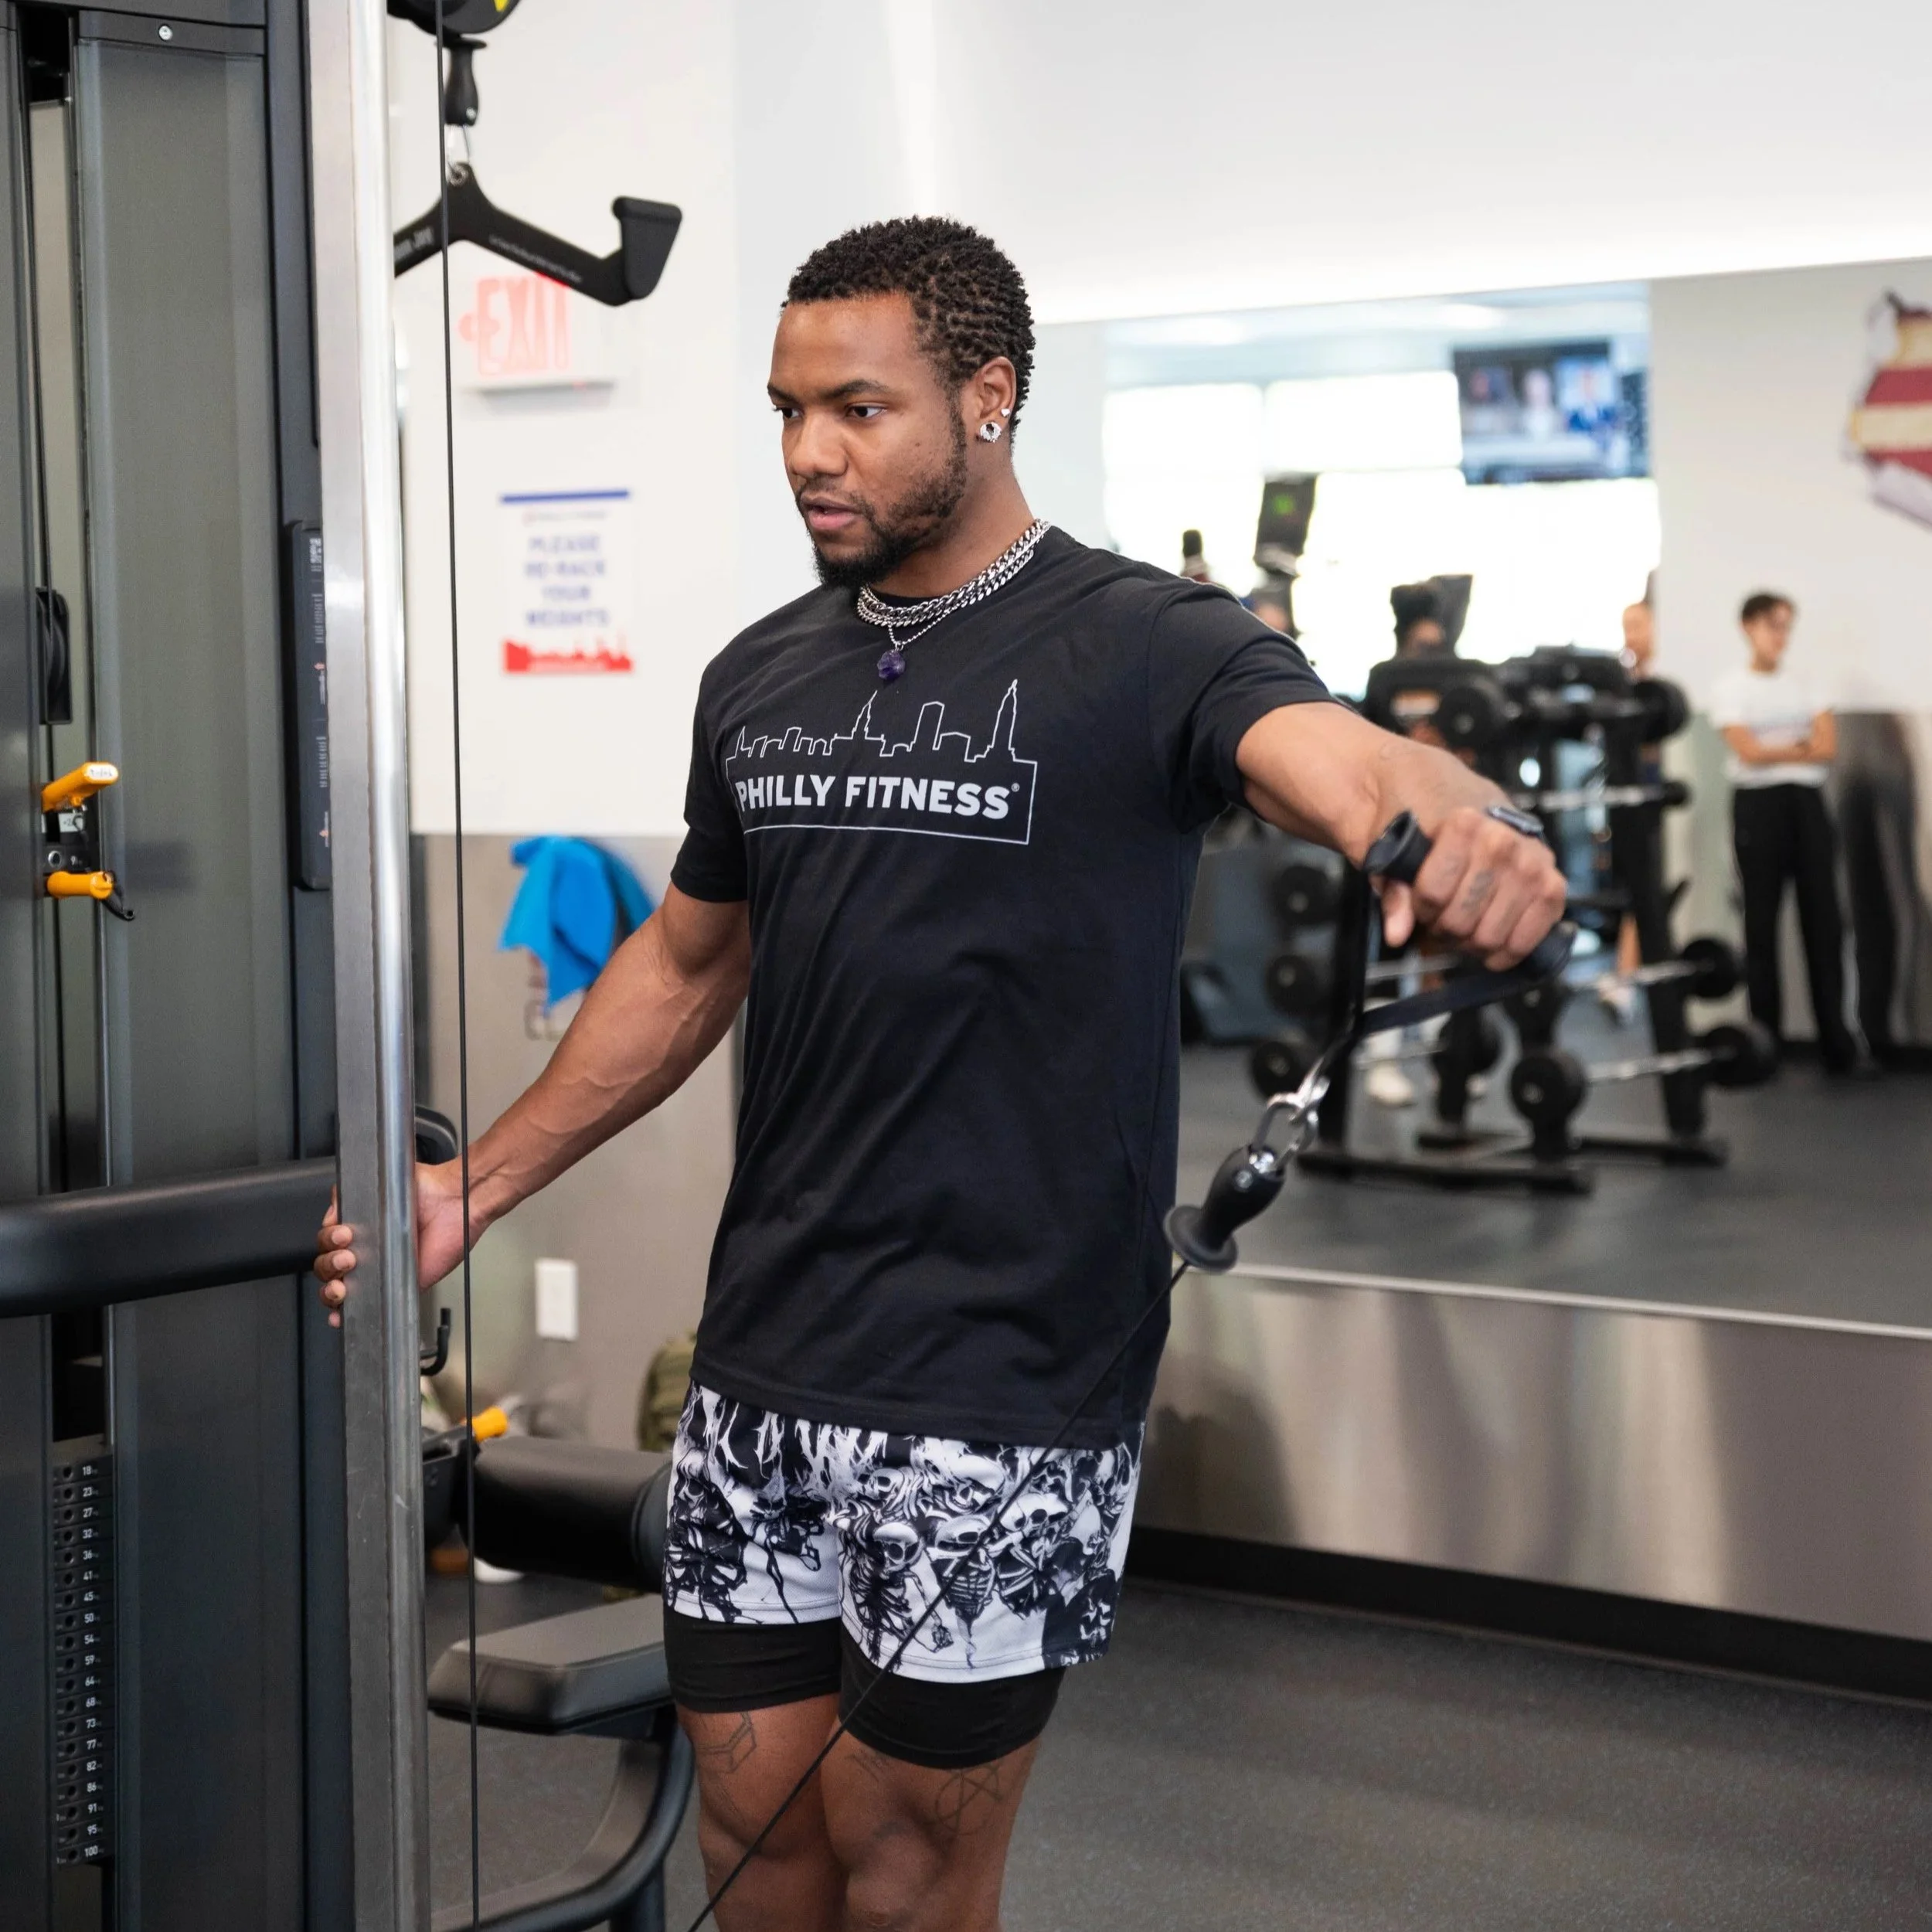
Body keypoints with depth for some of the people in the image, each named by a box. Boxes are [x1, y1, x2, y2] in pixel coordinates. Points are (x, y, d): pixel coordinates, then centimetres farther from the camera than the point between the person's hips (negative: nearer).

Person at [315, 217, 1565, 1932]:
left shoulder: (1142, 649, -10)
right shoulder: (763, 676, 8)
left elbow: (1343, 759, -30)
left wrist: (1460, 832, -54)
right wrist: (476, 1190, 14)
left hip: (1001, 1384, -5)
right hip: (765, 1354, 6)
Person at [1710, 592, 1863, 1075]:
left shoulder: (1801, 686, 14)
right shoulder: (1732, 687, 0)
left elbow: (1828, 746, 3)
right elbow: (1749, 752, -11)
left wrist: (1778, 749, -8)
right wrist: (1801, 746, -1)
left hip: (1808, 803, 4)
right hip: (1760, 805, -4)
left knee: (1824, 920, -1)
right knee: (1762, 922, -1)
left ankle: (1836, 1042, -1)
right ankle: (1765, 1042, 4)